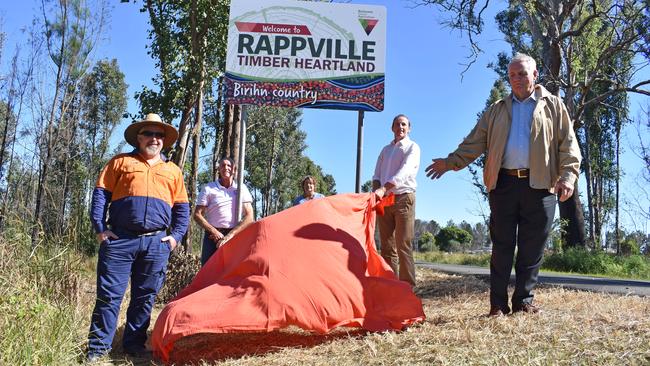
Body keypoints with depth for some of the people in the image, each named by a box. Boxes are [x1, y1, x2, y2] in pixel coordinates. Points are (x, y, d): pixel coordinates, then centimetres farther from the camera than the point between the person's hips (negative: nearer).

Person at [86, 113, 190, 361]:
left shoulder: (173, 171, 18)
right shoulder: (120, 162, 11)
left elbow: (182, 208, 17)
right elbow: (100, 194, 6)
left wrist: (176, 236, 4)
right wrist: (100, 229, -5)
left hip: (157, 243, 2)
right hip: (120, 239, -2)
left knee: (145, 297, 7)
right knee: (109, 295, -1)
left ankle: (134, 344, 18)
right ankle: (98, 347, 8)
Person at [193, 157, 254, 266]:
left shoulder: (242, 189, 4)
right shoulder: (208, 188, 2)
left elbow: (249, 217, -1)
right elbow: (197, 215, 1)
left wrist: (231, 234, -12)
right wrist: (214, 232, -11)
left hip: (234, 237, 1)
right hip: (213, 237, 0)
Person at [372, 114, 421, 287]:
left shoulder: (412, 147, 1)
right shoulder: (385, 149, 20)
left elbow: (404, 172, -15)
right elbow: (376, 175, 17)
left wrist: (384, 189, -27)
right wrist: (376, 191, -4)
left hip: (403, 199, -5)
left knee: (403, 246, -11)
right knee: (387, 247, 4)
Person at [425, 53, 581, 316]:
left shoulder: (553, 105, 12)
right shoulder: (497, 110, 19)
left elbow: (568, 144, 5)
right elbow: (475, 142, 14)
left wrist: (568, 176, -9)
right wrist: (451, 162, 2)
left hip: (539, 184, -1)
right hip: (503, 184, 2)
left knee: (532, 248, 2)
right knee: (501, 246, 1)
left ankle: (524, 302, 12)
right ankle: (498, 305, 4)